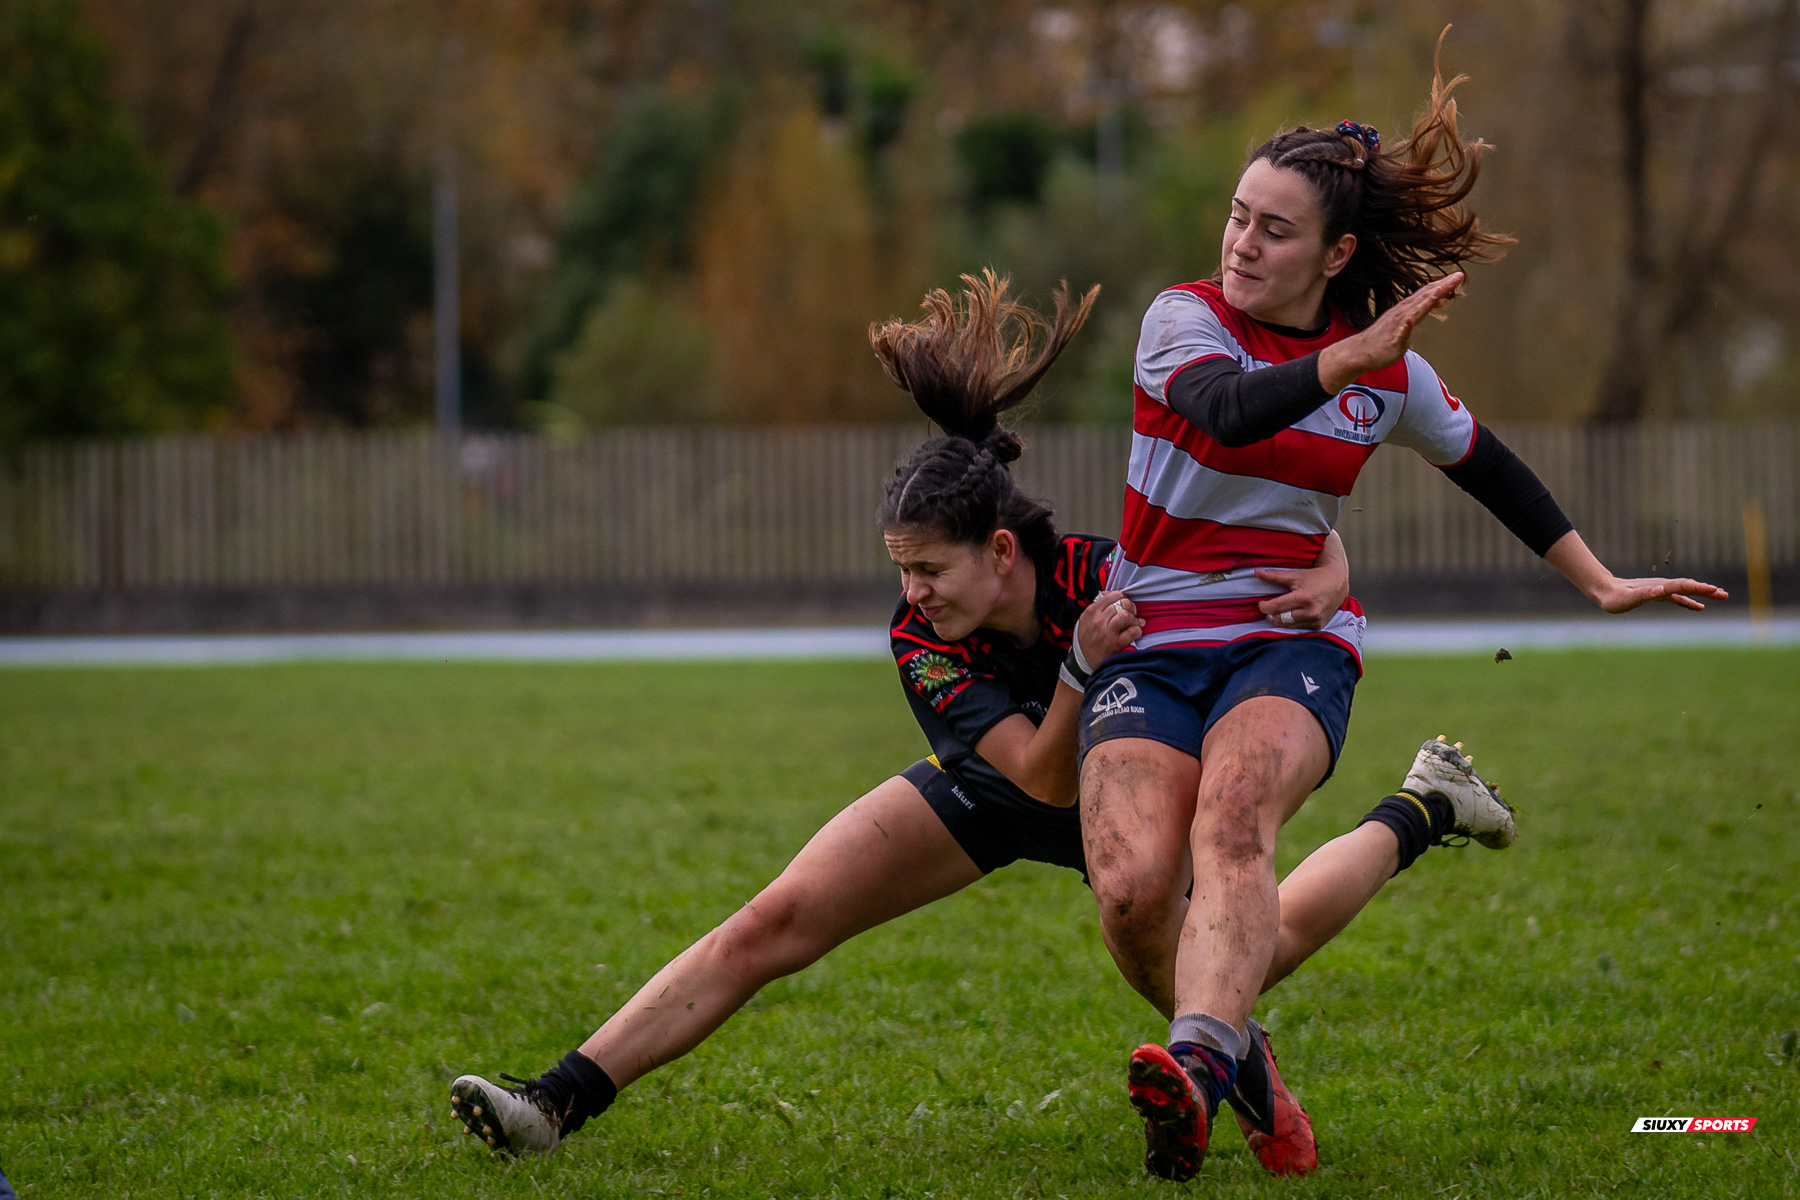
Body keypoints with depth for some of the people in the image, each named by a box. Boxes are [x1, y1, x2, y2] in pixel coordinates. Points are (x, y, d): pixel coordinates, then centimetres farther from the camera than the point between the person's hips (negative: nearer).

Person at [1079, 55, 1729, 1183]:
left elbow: (1487, 466, 24)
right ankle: (1233, 1054, 5)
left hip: (1293, 646, 0)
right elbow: (1227, 411, -26)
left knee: (1232, 818, -34)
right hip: (1150, 649, 0)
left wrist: (1601, 583, 26)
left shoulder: (1391, 375, 5)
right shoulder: (1185, 319, -3)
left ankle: (1198, 1067, -58)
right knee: (1132, 891, -25)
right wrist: (1348, 361, -39)